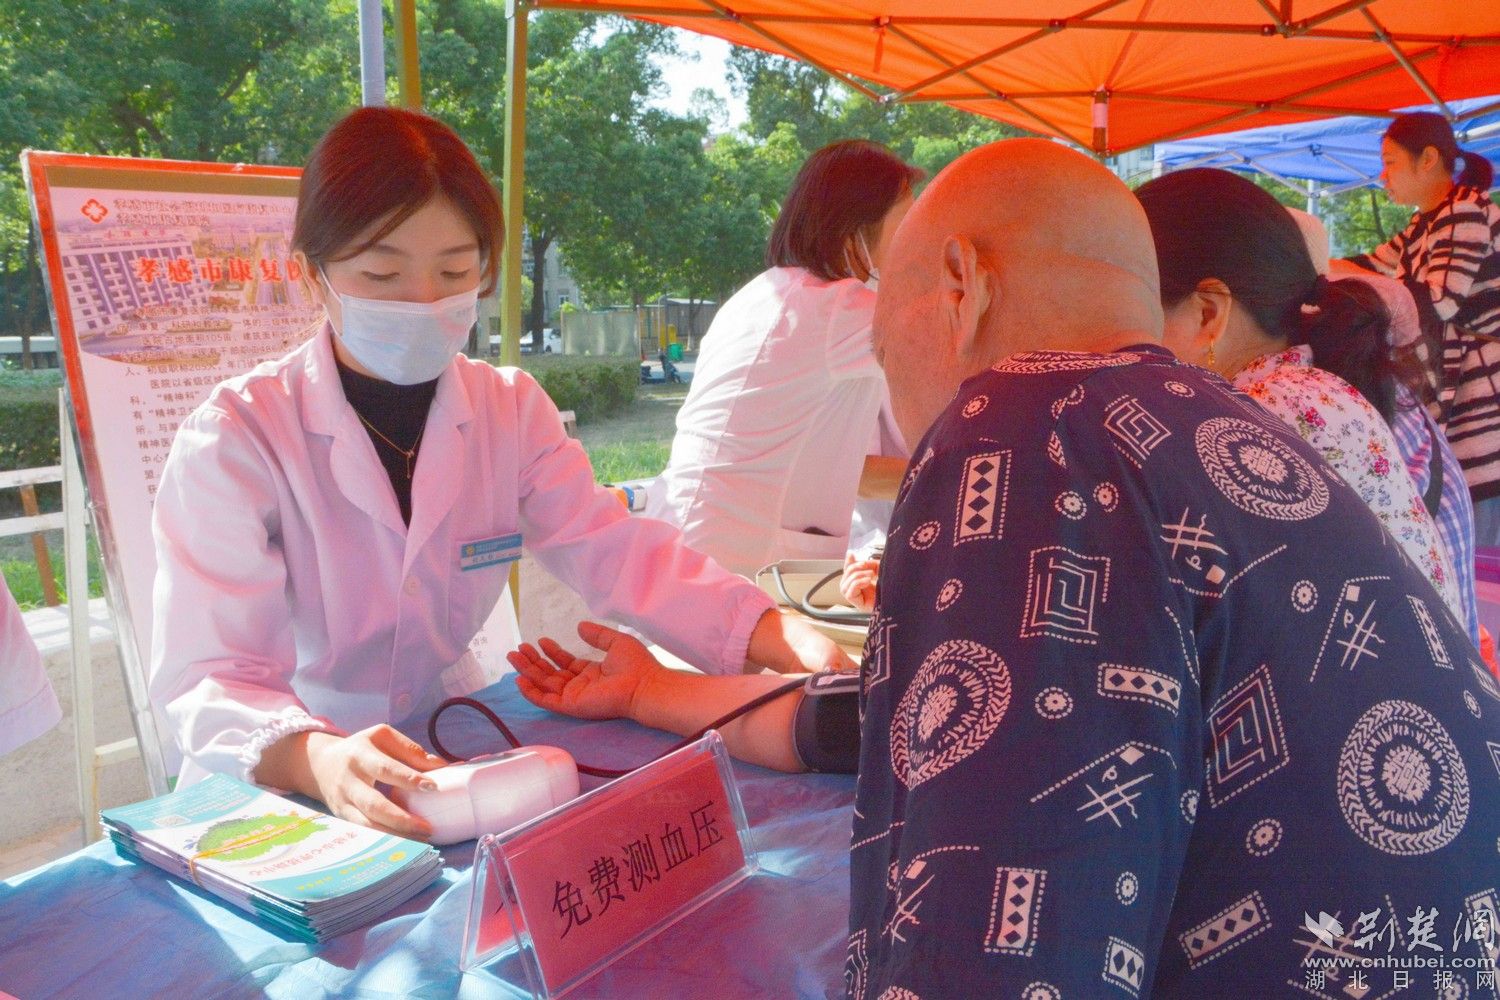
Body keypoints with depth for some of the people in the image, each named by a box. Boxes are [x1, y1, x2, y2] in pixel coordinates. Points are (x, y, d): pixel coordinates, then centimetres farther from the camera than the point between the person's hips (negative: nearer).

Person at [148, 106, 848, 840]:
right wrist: (322, 761, -44)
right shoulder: (236, 436, -14)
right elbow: (207, 678, -22)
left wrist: (799, 645, -23)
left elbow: (622, 557, -8)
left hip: (450, 757, 2)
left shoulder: (511, 410, 1)